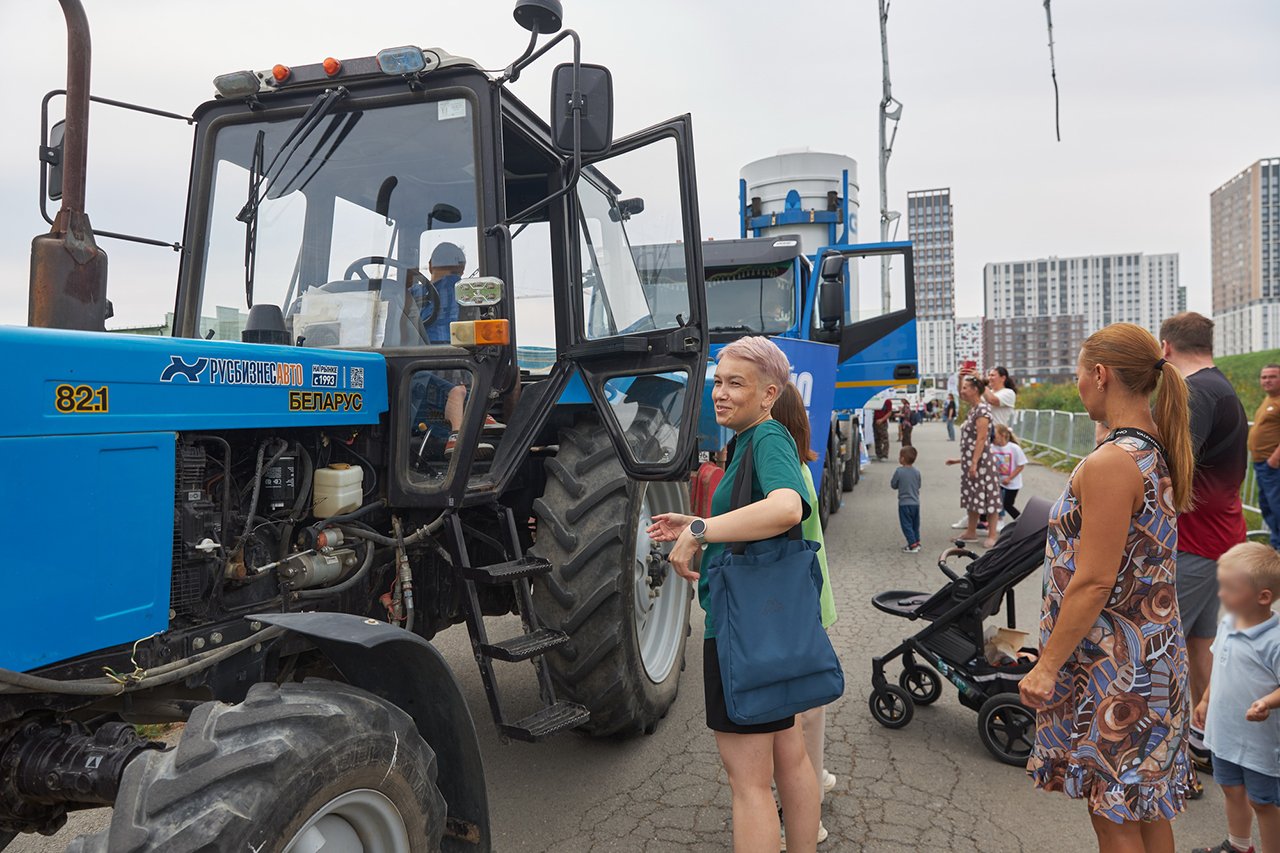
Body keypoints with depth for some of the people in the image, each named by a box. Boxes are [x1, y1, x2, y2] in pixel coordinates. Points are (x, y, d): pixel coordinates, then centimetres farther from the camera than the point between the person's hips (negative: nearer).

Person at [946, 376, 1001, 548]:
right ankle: (971, 532, 23)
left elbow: (981, 439, -21)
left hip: (981, 461, -10)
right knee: (972, 496, 15)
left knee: (987, 496, -2)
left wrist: (974, 462, -24)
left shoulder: (982, 410, -15)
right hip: (970, 462, 10)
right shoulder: (973, 410, 14)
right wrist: (961, 459, 21)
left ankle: (992, 535, 4)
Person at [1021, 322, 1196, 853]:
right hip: (1156, 648, 9)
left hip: (1113, 662, -9)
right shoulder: (1159, 452, 6)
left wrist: (1047, 665, -17)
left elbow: (1094, 582, -23)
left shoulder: (1111, 464, -23)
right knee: (1147, 809, 22)